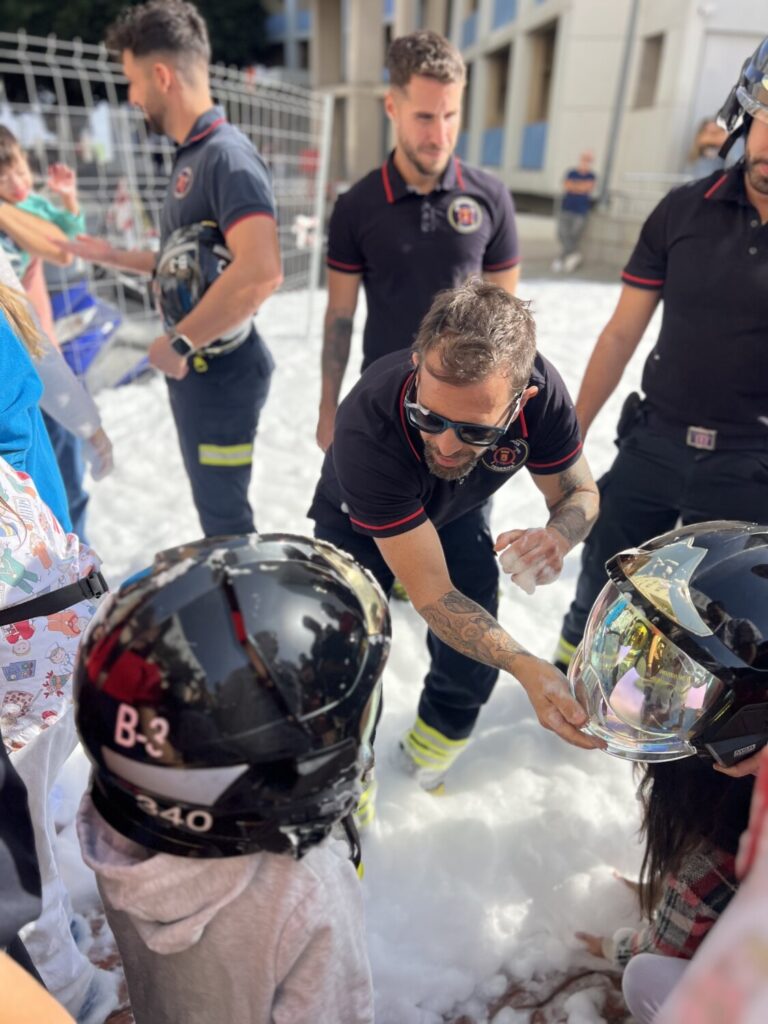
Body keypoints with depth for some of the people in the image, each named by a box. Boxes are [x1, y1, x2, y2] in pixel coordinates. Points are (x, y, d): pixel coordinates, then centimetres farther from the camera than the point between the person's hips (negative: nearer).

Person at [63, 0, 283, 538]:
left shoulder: (227, 155, -18)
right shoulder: (192, 155, 12)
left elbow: (261, 270, -34)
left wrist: (179, 342, -25)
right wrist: (113, 256, 21)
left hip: (219, 370, -10)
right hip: (196, 368, 10)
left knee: (224, 511, 5)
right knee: (215, 502, 23)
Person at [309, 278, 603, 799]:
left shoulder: (541, 392, -35)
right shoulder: (367, 428, -44)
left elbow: (580, 492, -15)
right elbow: (432, 593, -39)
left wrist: (557, 535, -40)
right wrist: (527, 667, -53)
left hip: (456, 514, 3)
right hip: (359, 524, -2)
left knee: (473, 657, -4)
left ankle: (437, 741, 31)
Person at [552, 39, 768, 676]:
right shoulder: (685, 210, -3)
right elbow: (623, 334, 2)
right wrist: (571, 433, 3)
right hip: (654, 442, 2)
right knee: (603, 583, 19)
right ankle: (573, 663, 47)